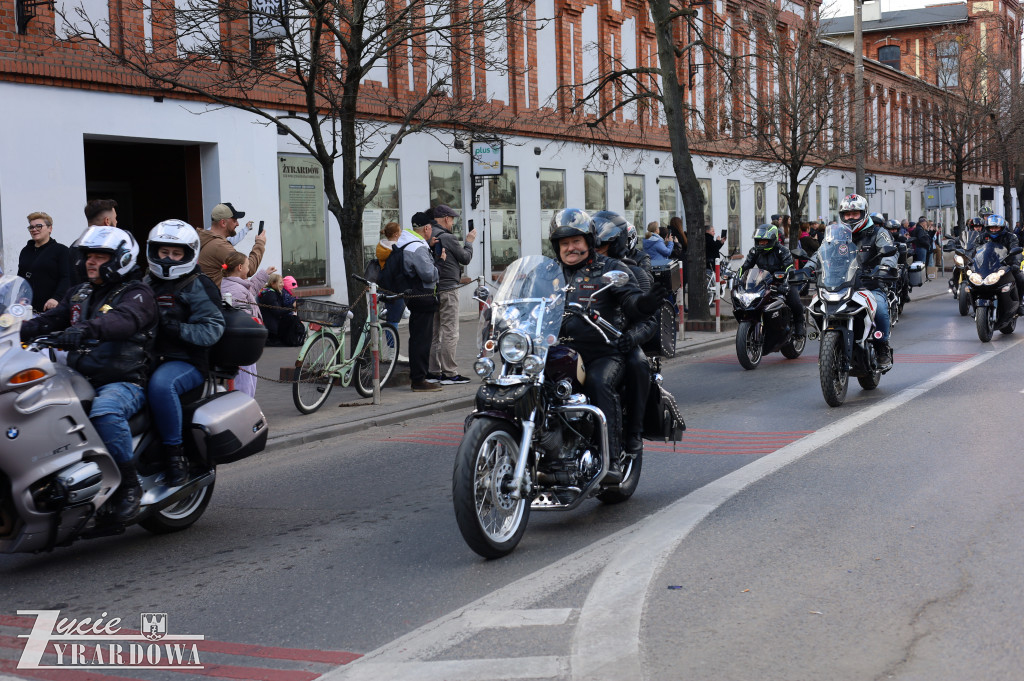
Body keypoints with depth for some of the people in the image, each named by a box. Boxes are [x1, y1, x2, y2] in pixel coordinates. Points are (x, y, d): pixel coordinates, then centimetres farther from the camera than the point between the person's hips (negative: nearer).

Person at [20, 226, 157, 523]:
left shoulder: (137, 294, -2)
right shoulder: (79, 293, 23)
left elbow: (124, 320, -25)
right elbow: (49, 320, 13)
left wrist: (86, 329, -44)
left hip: (125, 382, -7)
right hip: (80, 380, 7)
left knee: (105, 410, -39)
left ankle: (129, 486, -25)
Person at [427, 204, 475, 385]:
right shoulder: (447, 238, -14)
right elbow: (466, 258, -4)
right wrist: (469, 242, 12)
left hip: (431, 289, 8)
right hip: (447, 290, -8)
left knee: (434, 332, 13)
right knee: (450, 333, -4)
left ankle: (433, 371, 16)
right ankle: (449, 373, -4)